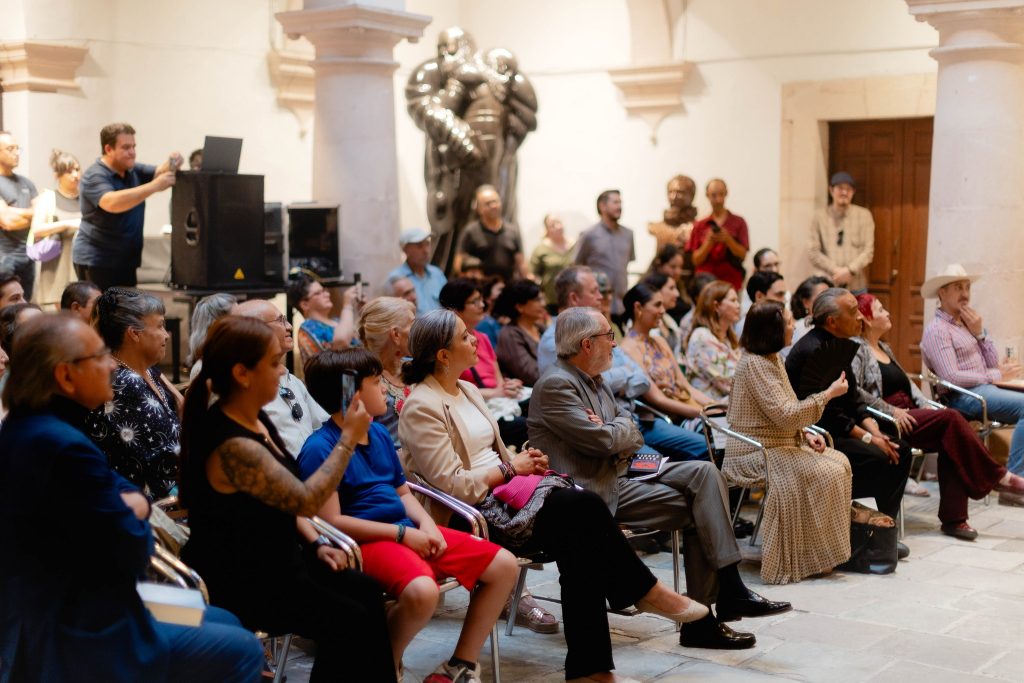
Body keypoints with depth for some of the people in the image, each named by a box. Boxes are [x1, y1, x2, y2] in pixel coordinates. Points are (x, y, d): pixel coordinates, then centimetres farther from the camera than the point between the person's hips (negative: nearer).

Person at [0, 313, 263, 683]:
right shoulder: (65, 447, -28)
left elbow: (115, 486, 13)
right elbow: (134, 552, -23)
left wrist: (134, 503, -9)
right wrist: (134, 516, -1)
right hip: (75, 643, -11)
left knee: (226, 624, 20)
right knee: (242, 650, -4)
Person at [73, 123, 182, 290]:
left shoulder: (133, 171, 11)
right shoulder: (95, 177, -14)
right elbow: (112, 203, -31)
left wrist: (171, 166, -22)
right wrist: (154, 186, -35)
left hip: (125, 260, 8)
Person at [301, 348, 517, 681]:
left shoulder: (380, 434, 14)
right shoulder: (320, 448, -13)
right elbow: (331, 521, -18)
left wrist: (426, 525, -1)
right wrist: (403, 534, -15)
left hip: (410, 533, 9)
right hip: (366, 542, -9)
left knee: (504, 565, 1)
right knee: (421, 590, -39)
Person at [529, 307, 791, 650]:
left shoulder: (593, 381, 17)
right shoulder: (555, 385, -14)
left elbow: (633, 438, 13)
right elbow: (603, 441, -21)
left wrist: (612, 432, -7)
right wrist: (620, 427, 0)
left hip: (618, 474, 9)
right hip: (595, 491, -9)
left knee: (705, 473, -8)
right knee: (697, 509, -15)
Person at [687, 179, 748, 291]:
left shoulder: (738, 222, 7)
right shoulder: (699, 226, 10)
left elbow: (742, 255, 1)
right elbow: (696, 260, 4)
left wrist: (728, 240, -15)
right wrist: (709, 242, -11)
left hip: (732, 282, -1)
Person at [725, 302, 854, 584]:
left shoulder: (772, 360, 14)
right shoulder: (754, 364, -18)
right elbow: (784, 415, -23)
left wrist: (807, 434, 4)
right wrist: (828, 394, -16)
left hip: (780, 444, 10)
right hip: (754, 454, -10)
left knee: (840, 462, -2)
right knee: (825, 473, -21)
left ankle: (829, 548, 1)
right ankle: (812, 559, -12)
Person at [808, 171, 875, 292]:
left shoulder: (864, 215, 6)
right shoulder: (820, 216, 4)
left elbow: (868, 250, 2)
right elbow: (813, 252, 0)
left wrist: (850, 270, -12)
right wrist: (835, 270, -10)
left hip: (856, 286, 1)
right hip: (827, 285, -1)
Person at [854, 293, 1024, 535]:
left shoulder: (884, 348, 24)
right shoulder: (857, 349, -6)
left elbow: (908, 383, 25)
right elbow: (853, 389, -19)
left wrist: (925, 406, 6)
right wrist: (891, 410, -19)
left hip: (908, 413, 8)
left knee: (950, 440, -21)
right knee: (951, 419, -24)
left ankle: (953, 518, -22)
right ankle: (999, 477, -11)